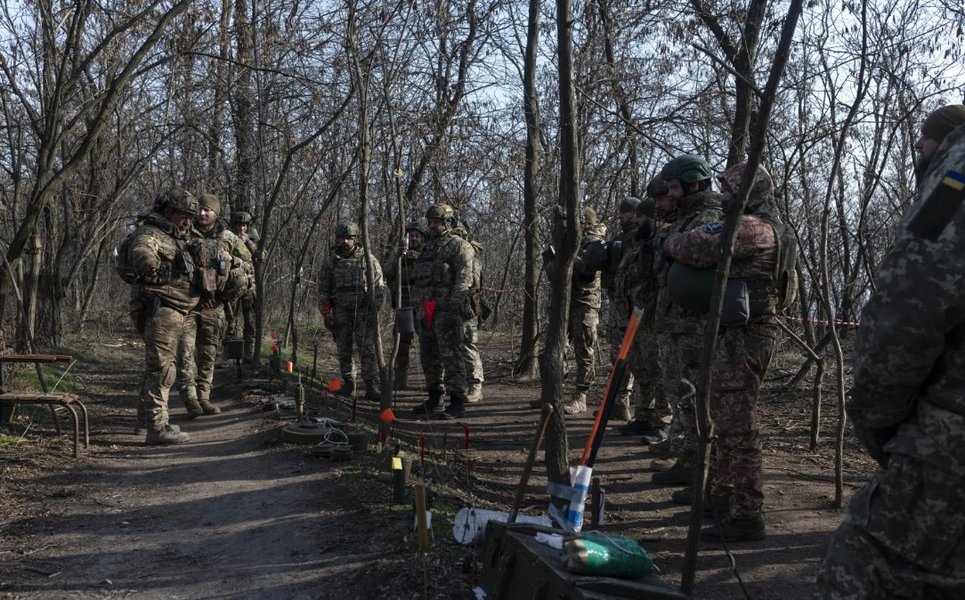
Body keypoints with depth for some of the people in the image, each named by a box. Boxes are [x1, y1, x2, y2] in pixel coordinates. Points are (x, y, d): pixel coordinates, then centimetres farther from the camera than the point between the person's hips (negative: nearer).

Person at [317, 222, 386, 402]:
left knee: (368, 350, -9)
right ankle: (348, 383, 23)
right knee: (344, 351, 9)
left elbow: (379, 286, 2)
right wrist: (326, 313, 2)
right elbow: (323, 289, 9)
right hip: (341, 312, 2)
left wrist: (376, 309, -5)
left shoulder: (368, 258, 0)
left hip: (364, 311, -2)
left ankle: (372, 387, -10)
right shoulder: (330, 261, 5)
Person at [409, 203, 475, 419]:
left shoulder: (459, 246, -2)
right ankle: (435, 399, 19)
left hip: (447, 310, -8)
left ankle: (457, 402, -6)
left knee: (451, 355, -9)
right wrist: (418, 308, 20)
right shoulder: (427, 247, 22)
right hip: (426, 310, 8)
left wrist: (453, 304, -22)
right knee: (429, 356, 11)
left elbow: (464, 278, -13)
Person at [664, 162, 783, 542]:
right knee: (725, 413, 21)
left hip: (744, 335, -11)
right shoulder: (768, 228, 19)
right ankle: (723, 490, 35)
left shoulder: (749, 227, -16)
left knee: (737, 423, -8)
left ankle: (746, 515, -4)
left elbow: (700, 248, -26)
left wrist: (670, 242, -4)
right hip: (746, 332, 11)